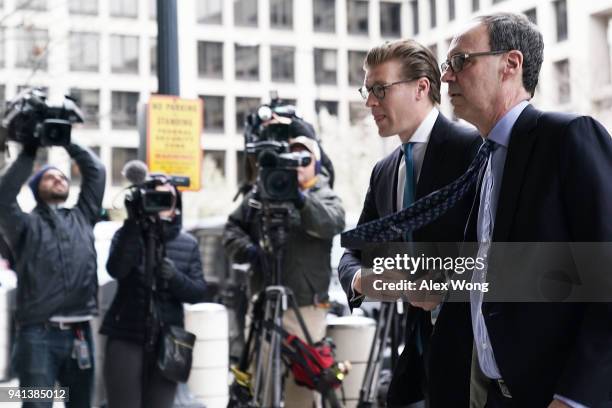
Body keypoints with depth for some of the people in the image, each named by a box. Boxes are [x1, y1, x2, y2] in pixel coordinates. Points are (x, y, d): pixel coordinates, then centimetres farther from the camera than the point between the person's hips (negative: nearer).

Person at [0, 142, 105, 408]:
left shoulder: (82, 218, 18)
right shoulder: (27, 224, 9)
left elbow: (96, 171, 15)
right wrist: (29, 152, -3)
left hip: (80, 333, 4)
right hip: (39, 334, -4)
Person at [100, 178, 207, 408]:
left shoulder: (188, 244, 10)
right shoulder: (128, 234, 2)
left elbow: (199, 292, 3)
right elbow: (116, 269, -17)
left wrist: (175, 277, -17)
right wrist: (133, 221, -21)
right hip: (126, 339, -2)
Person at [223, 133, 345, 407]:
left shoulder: (324, 196, 2)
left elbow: (333, 223, -18)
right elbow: (233, 228, 13)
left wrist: (302, 201, -34)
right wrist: (247, 249, -8)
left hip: (305, 306, -3)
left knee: (301, 383, -1)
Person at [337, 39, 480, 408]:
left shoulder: (474, 148, -10)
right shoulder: (383, 172, 14)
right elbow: (354, 250, 14)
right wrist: (358, 278, -8)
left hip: (470, 345, -6)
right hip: (417, 349, 7)